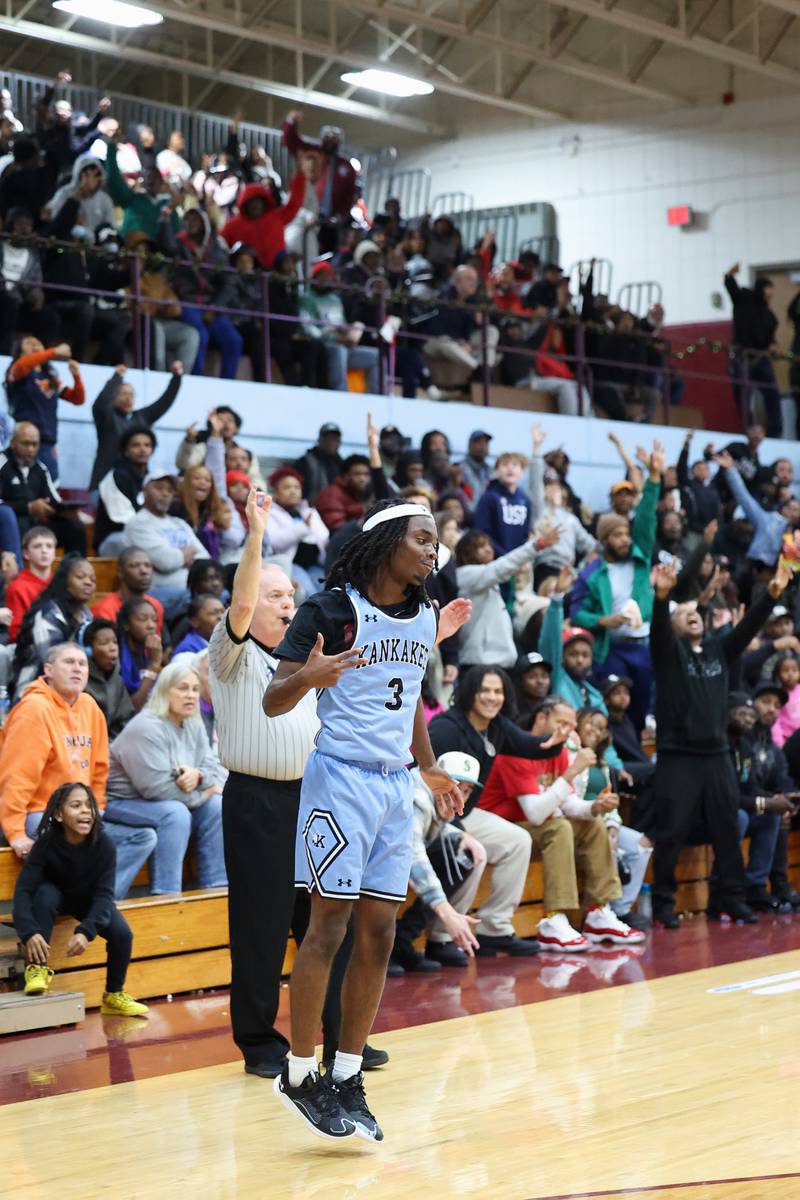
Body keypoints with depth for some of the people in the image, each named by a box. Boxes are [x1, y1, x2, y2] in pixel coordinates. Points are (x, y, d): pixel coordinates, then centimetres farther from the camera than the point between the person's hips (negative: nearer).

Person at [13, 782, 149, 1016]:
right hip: (57, 897, -1)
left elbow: (104, 894, -29)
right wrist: (30, 932, -50)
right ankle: (37, 968, -25)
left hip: (91, 901, 1)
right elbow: (23, 890, -33)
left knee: (122, 934, -22)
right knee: (45, 892, -34)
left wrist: (85, 931, -46)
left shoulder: (104, 844, -27)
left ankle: (114, 995, 3)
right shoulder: (46, 843, -29)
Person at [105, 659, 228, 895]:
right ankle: (164, 895, -32)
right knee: (174, 813, -32)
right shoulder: (146, 729, -21)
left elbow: (215, 768, 1)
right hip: (122, 803, -8)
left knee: (217, 806, -8)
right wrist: (205, 791, -15)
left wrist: (198, 776, -26)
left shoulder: (193, 726, 7)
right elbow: (157, 787, -28)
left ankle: (216, 889, -7)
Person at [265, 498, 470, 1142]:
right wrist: (309, 676, -32)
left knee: (378, 933, 6)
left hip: (395, 786, 7)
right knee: (329, 926, -6)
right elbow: (272, 702, -12)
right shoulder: (331, 608, -10)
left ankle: (347, 1077, 14)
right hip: (341, 778, -7)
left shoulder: (424, 617, 10)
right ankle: (299, 1075, 5)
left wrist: (430, 768, 27)